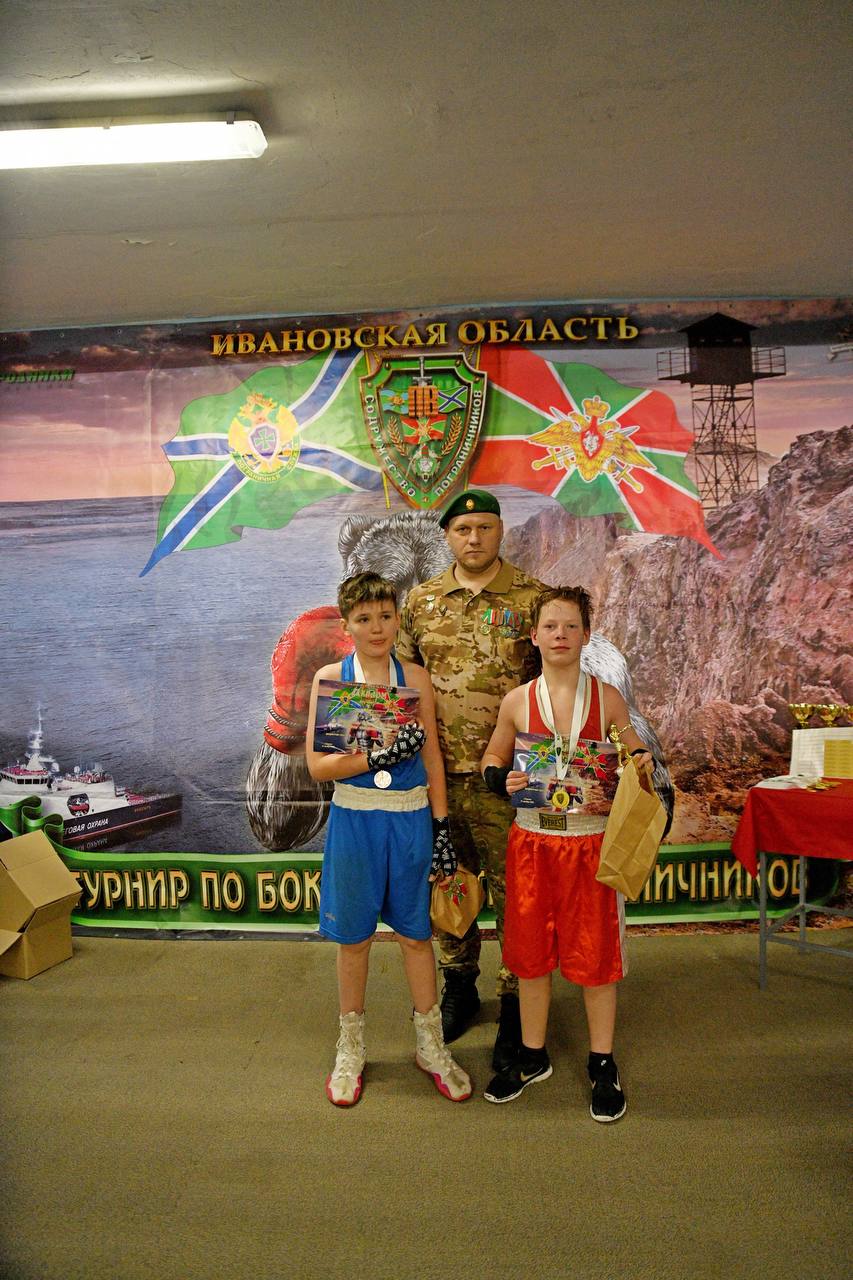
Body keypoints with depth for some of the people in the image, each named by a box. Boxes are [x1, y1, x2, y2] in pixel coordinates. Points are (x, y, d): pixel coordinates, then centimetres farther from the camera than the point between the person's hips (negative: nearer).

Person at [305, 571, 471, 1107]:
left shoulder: (416, 679, 1)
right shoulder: (330, 678, -3)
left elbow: (432, 758, 5)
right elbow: (317, 764, -8)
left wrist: (441, 829, 4)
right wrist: (379, 756, -22)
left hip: (411, 820, 1)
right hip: (354, 820, -1)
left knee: (415, 933, 11)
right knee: (354, 937, 12)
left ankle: (432, 1046, 31)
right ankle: (351, 1049, 33)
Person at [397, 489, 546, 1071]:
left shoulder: (532, 598, -2)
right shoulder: (421, 600, 7)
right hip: (437, 772, 4)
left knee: (513, 892, 5)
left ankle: (516, 1004, 23)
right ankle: (459, 986, 37)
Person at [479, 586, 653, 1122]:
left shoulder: (607, 697, -3)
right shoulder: (518, 701, -1)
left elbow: (638, 757, 7)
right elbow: (493, 760, 12)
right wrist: (504, 781, -10)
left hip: (592, 842, -1)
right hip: (531, 842, 1)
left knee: (595, 952, 8)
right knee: (530, 951, 13)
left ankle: (603, 1063, 28)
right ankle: (533, 1056, 33)